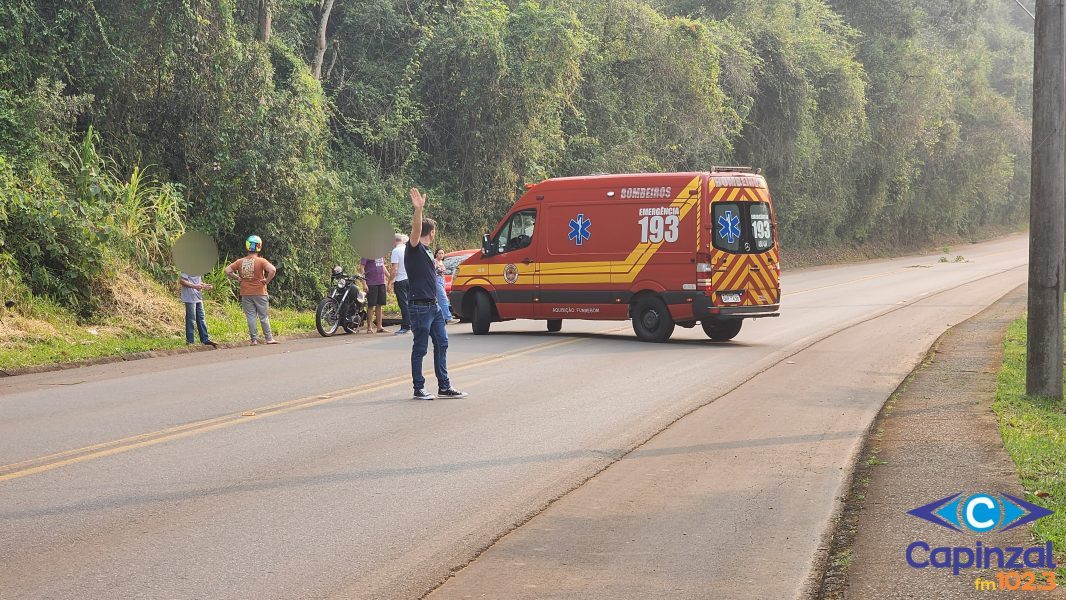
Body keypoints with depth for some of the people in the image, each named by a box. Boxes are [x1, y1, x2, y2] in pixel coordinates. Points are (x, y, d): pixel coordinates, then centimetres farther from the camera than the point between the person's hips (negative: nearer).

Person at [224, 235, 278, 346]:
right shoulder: (261, 261, -11)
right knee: (264, 317, 6)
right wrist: (267, 280, -10)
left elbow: (228, 271, 1)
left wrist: (237, 278, 7)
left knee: (250, 317, 5)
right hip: (259, 293, -3)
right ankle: (269, 338, 9)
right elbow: (272, 270, -24)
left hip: (246, 294, 3)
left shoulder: (240, 262, 1)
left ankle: (254, 339, 5)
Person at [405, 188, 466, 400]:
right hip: (420, 307, -9)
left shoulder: (426, 252, 18)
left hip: (433, 306, 9)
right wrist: (418, 210, -43)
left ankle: (444, 387, 16)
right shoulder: (413, 249, -10)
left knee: (441, 343, 10)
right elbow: (415, 230, -31)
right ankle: (419, 389, 6)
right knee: (420, 348, -1)